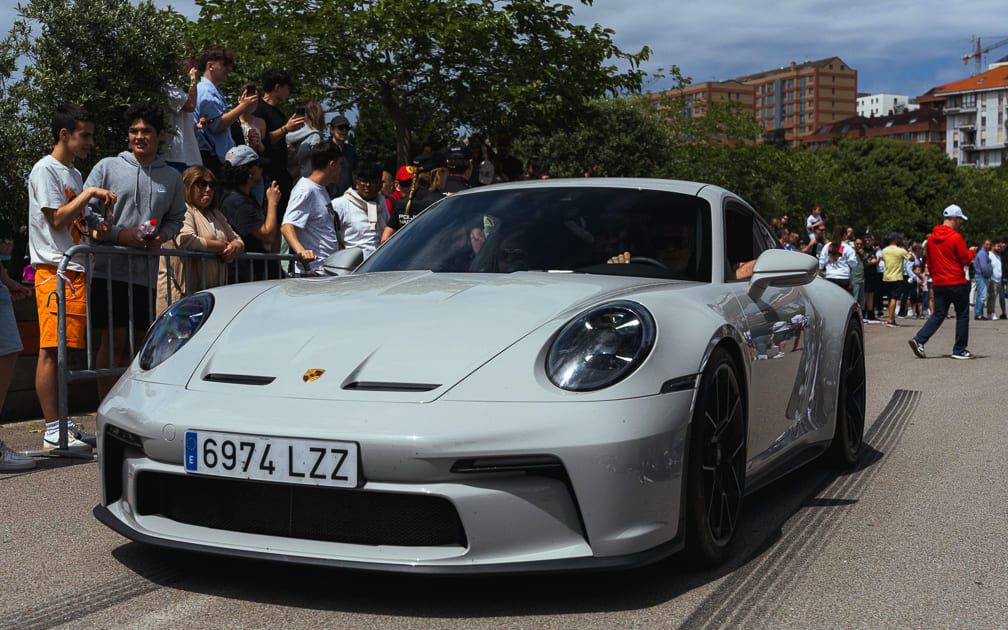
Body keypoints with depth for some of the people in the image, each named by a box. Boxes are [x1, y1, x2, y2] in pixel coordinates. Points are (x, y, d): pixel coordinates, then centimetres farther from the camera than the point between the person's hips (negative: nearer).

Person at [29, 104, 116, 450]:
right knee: (51, 350, -10)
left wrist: (95, 227, 4)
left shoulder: (74, 174, 22)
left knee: (64, 350, 10)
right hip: (54, 270, -9)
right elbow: (57, 219, -13)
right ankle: (53, 431, -9)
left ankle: (63, 424, 14)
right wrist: (89, 194, -11)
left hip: (75, 270, 9)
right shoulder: (45, 169, -5)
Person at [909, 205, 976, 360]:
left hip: (938, 283, 6)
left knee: (938, 314, 11)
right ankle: (959, 350, 9)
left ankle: (919, 340, -7)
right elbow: (965, 259, -9)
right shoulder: (956, 237, -13)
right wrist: (971, 252, 11)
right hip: (956, 283, -6)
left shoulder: (931, 238, 7)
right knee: (962, 315, 6)